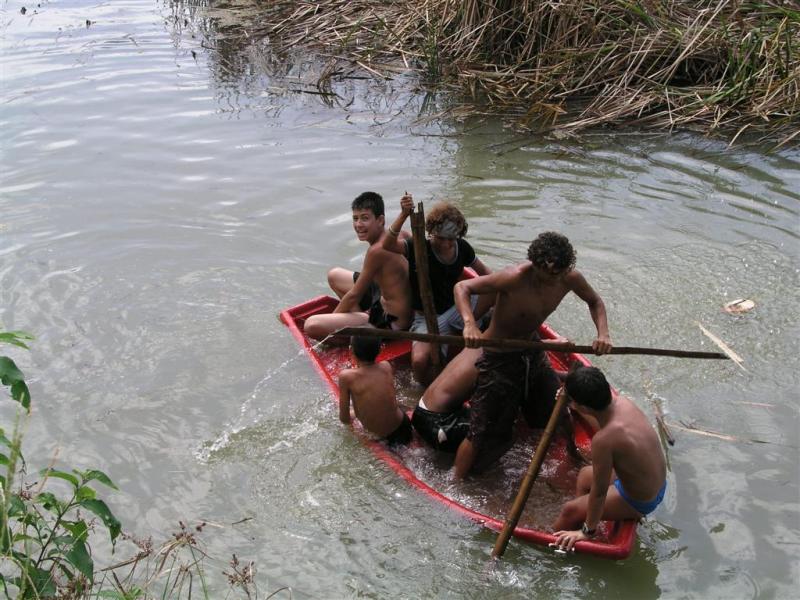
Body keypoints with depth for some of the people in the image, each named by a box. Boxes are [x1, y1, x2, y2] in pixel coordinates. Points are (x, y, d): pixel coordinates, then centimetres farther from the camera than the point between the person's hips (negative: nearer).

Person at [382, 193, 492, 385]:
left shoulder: (462, 248, -2)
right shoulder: (418, 248, -15)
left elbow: (483, 272, 13)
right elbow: (388, 245, -34)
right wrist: (404, 215, -46)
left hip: (456, 308, 5)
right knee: (419, 362, -34)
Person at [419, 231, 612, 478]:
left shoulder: (570, 278, -14)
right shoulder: (515, 277, -32)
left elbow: (595, 301, 7)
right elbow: (462, 287, -28)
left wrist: (603, 333, -12)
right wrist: (470, 324, -46)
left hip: (532, 349, 6)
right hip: (499, 356, -6)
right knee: (483, 434, -1)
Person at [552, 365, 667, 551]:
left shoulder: (604, 439, -36)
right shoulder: (622, 402, -17)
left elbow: (599, 492, -24)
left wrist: (587, 531, -10)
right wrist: (570, 392, -2)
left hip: (639, 502, -8)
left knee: (570, 511, 4)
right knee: (585, 475, 25)